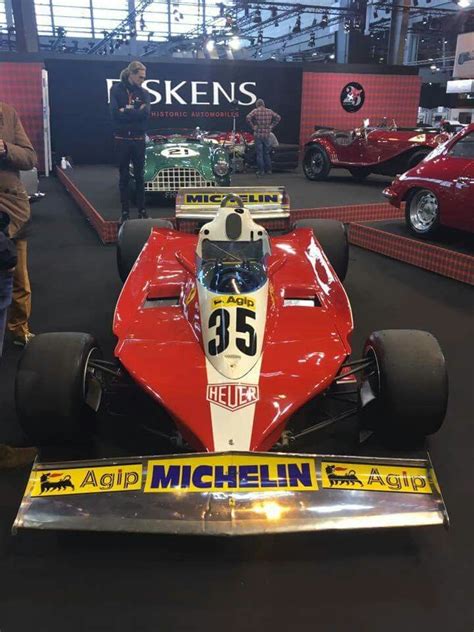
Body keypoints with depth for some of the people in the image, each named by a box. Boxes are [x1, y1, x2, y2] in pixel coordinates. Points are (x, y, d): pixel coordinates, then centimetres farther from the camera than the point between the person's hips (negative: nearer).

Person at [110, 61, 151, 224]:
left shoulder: (144, 93, 5)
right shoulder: (117, 89, 0)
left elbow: (145, 114, -11)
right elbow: (115, 113, -13)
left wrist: (126, 111, -12)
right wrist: (135, 112, -10)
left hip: (139, 140, 2)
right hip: (122, 140, -1)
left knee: (139, 176, 8)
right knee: (124, 176, 5)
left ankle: (142, 210, 14)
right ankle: (125, 212, 10)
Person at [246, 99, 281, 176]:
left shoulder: (255, 111, -5)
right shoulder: (269, 111, 5)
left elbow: (248, 118, -19)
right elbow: (278, 117, 6)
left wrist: (253, 126, -10)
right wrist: (271, 126, 6)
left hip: (258, 135, -3)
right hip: (267, 135, 4)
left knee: (259, 154, 2)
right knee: (267, 153, 14)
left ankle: (261, 171, 2)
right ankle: (268, 169, 17)